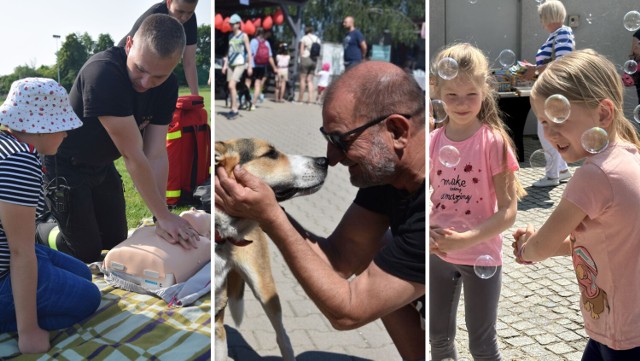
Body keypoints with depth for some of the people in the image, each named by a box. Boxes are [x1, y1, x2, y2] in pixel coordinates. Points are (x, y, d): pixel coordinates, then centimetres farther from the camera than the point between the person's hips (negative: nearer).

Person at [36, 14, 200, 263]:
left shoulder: (167, 86, -14)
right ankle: (36, 231, 30)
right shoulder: (104, 74, -36)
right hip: (65, 166, -7)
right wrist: (164, 216, -29)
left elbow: (156, 154, -15)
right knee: (87, 252, 3)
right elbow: (133, 156, -34)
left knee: (116, 242, 17)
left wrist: (161, 219, -21)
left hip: (102, 165, 7)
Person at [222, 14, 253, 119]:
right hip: (231, 64, 7)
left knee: (232, 86, -17)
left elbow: (249, 51, -5)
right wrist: (225, 64, 13)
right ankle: (234, 109, 16)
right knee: (231, 87, 6)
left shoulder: (244, 36, -4)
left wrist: (250, 66, -9)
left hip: (240, 64, -7)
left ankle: (234, 110, -12)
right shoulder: (230, 36, 13)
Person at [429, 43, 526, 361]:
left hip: (481, 256, -4)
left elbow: (508, 212, -15)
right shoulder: (432, 142, -3)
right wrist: (428, 233, -18)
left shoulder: (493, 142, -14)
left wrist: (467, 239, -27)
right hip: (438, 254, 4)